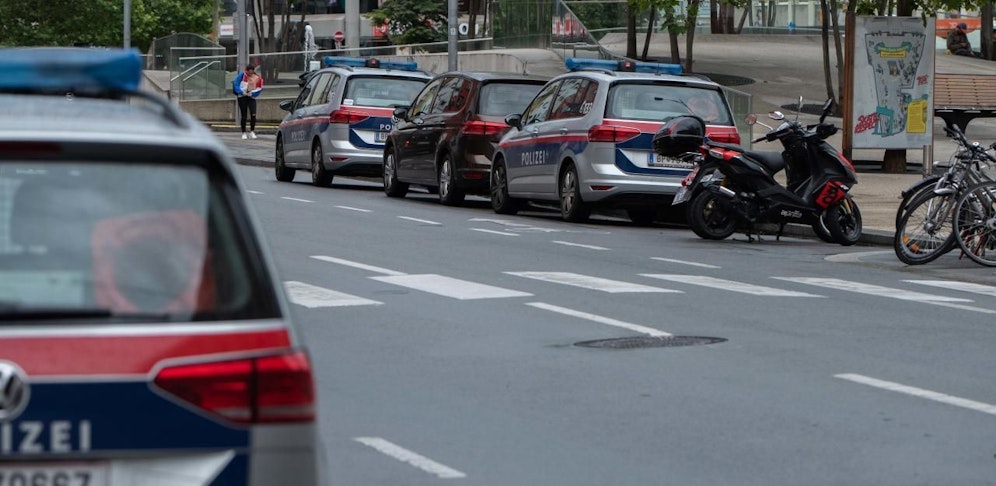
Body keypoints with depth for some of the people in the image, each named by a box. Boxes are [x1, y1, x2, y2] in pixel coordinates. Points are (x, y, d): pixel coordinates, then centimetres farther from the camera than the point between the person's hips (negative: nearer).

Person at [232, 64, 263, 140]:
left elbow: (259, 89, 5)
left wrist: (252, 93, -10)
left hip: (251, 97, 1)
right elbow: (235, 84, -2)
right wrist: (241, 92, -13)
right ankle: (243, 133, 12)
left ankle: (252, 132, 0)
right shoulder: (242, 75, -2)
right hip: (242, 97, -1)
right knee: (243, 116, 3)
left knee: (253, 115, -13)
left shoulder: (257, 78, 3)